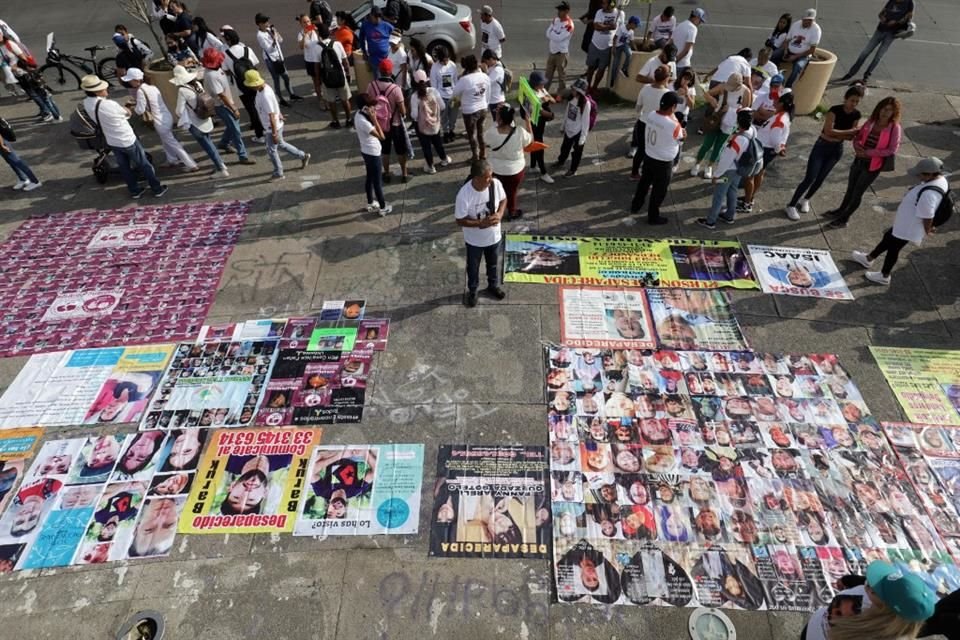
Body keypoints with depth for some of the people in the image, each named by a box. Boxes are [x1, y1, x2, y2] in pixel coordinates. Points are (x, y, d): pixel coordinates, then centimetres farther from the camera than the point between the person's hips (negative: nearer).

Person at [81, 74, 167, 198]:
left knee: (124, 167, 20)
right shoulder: (110, 105, -29)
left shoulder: (86, 103, -9)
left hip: (112, 142, 6)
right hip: (127, 140, -6)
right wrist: (123, 107, 7)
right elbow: (128, 113, -10)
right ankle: (157, 189, 21)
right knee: (144, 165, 10)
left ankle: (134, 191, 32)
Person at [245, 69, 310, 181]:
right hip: (273, 125, 9)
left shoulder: (265, 96, -31)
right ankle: (303, 156, 36)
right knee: (281, 144, 25)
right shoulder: (263, 88, -4)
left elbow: (271, 116, -28)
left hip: (273, 127, -9)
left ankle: (278, 173, 22)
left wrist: (274, 133, -24)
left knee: (271, 150, 6)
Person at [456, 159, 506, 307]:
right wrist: (481, 223, -31)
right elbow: (460, 221, -23)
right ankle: (472, 291, 50)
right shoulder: (464, 194, -32)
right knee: (473, 267, 23)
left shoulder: (496, 184, -20)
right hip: (474, 240, -3)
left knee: (493, 264, 28)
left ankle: (493, 286, 56)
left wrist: (500, 214, -19)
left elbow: (503, 200, 0)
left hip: (494, 236, 4)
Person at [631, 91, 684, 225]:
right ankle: (653, 216, 27)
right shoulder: (673, 125, -29)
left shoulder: (651, 115, -9)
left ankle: (635, 205, 45)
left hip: (648, 156, 6)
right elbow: (681, 137, -7)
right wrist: (673, 115, -3)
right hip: (664, 162, -6)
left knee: (644, 182, 27)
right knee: (659, 190, 12)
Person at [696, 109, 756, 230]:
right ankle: (729, 216, 41)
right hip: (739, 169, 8)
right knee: (732, 192, 25)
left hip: (729, 170, -8)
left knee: (718, 196, 6)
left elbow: (727, 160, -27)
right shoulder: (753, 131, -15)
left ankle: (710, 221, 20)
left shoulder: (737, 140, -38)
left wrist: (717, 175, -18)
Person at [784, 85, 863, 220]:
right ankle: (791, 205, 1)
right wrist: (848, 131, -24)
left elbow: (851, 136, -1)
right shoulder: (835, 110, -17)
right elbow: (828, 130, -25)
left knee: (820, 179, 13)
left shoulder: (856, 115, -3)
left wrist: (837, 135, -20)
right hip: (822, 146, -5)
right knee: (809, 178, -9)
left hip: (836, 149, 5)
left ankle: (805, 200, 34)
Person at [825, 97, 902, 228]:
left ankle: (844, 219, 17)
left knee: (857, 192, 4)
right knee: (850, 188, 21)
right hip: (859, 160, 5)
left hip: (873, 166, -5)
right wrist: (857, 147, -12)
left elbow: (892, 150, -18)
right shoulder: (871, 121, 0)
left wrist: (868, 152, -22)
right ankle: (841, 211, 41)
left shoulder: (895, 128, -14)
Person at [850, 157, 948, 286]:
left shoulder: (929, 194, -38)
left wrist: (926, 231, -12)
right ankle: (868, 259, 46)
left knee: (893, 247, 11)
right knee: (888, 238, 26)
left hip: (909, 227, -9)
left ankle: (884, 276, 32)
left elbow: (927, 217, -30)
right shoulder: (940, 178, -6)